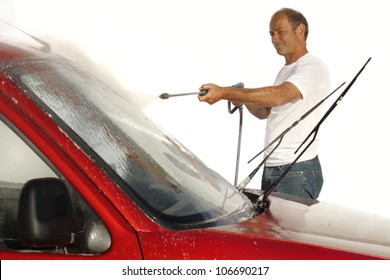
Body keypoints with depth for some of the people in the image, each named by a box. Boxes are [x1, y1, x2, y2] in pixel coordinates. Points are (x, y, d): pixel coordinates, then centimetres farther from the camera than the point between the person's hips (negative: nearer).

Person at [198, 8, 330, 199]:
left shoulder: (313, 68, -11)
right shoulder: (285, 71, 21)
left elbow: (277, 96, -27)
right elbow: (265, 112, 26)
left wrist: (225, 93, -32)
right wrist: (244, 100, 4)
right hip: (271, 169, 9)